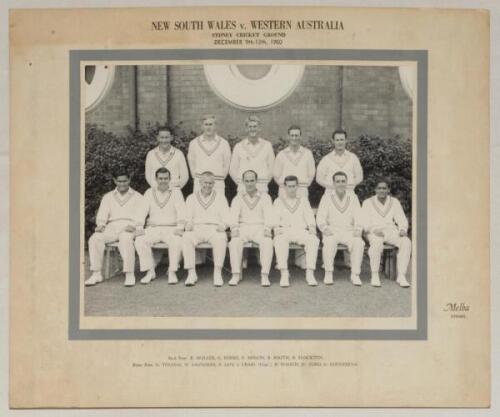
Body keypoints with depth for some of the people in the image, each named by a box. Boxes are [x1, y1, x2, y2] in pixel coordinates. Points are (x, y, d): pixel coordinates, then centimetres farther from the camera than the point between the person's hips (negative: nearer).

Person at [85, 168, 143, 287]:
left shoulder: (137, 197, 17)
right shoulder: (108, 197, 25)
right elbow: (102, 215, 16)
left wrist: (133, 226, -17)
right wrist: (101, 225, -8)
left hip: (129, 228, -3)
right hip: (112, 227, 3)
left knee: (125, 239, -39)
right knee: (94, 239, -28)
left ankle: (130, 275, -37)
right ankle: (96, 274, -25)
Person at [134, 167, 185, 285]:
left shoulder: (176, 194, 6)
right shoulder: (149, 193, 11)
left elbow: (181, 212, -6)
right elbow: (142, 211, 4)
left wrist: (180, 227, -23)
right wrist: (139, 227, -12)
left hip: (171, 229, -2)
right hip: (153, 228, 2)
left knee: (177, 241, -34)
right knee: (140, 241, -27)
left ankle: (172, 272, -21)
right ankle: (150, 271, -15)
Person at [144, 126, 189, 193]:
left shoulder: (178, 154, 4)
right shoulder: (151, 154, 8)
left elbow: (185, 176, 7)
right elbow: (148, 176, 13)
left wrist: (175, 189, 0)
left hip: (174, 193, -1)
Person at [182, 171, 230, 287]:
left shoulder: (220, 197, 18)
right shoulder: (191, 198, 20)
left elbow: (226, 217, 10)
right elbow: (187, 218, 12)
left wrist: (223, 225, -11)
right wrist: (188, 224, -11)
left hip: (214, 229, -1)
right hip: (196, 229, 1)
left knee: (221, 238, -35)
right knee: (186, 238, -32)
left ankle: (217, 273, -34)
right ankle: (191, 273, -30)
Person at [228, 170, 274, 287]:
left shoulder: (265, 197, 13)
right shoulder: (238, 198, 15)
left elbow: (268, 216, 1)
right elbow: (234, 216, 2)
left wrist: (267, 229, -19)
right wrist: (235, 228, -19)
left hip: (260, 228, 0)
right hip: (243, 228, 0)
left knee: (267, 243, -33)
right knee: (235, 242, -33)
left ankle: (265, 276, -34)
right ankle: (236, 274, -30)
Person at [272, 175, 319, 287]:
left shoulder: (303, 201, 23)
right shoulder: (278, 201, 19)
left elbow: (310, 216, 12)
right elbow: (275, 218, 6)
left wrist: (312, 227, -9)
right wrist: (276, 227, -15)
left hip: (301, 230, 1)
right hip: (284, 231, -1)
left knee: (314, 240, -32)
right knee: (279, 240, -38)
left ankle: (310, 273, -34)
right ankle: (284, 274, -39)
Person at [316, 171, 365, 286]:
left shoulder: (353, 197, 9)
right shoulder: (327, 196, 3)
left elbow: (358, 217, 7)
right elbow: (320, 217, -1)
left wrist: (358, 229, -13)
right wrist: (325, 228, -20)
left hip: (348, 232, 2)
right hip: (332, 231, -1)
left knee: (359, 243, -30)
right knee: (329, 242, -36)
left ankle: (355, 275, -23)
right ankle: (328, 273, -26)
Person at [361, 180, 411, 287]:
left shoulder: (394, 202, 12)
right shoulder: (368, 202, 5)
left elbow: (401, 219, 7)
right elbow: (365, 221, -4)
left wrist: (403, 229, -15)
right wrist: (374, 230, -23)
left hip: (391, 231, 3)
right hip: (374, 232, -3)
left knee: (406, 242, -29)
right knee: (377, 243, -39)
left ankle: (401, 276, -30)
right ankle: (375, 275, -30)